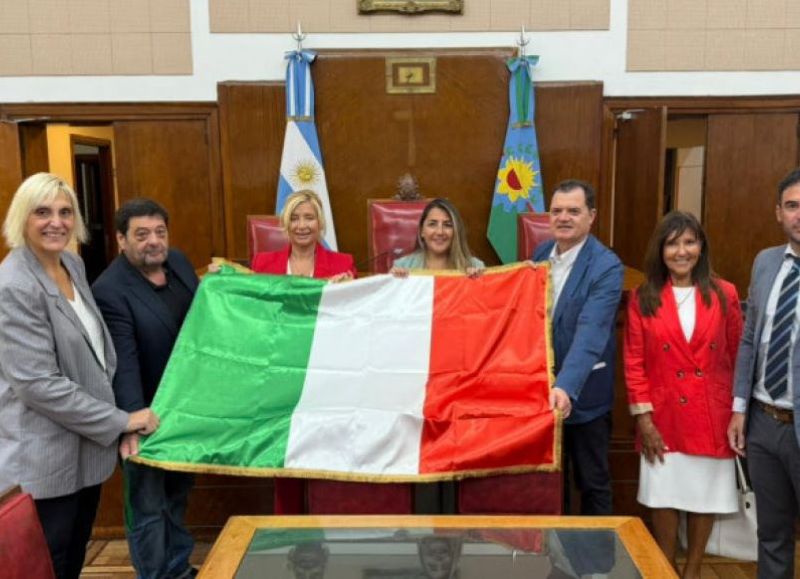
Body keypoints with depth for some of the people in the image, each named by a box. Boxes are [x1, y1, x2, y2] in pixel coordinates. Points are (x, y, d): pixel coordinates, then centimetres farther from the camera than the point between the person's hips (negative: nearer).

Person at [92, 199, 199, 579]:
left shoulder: (178, 261, 0)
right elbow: (123, 364, -30)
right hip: (145, 415, -7)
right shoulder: (110, 291, -23)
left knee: (177, 495, 24)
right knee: (148, 507, 10)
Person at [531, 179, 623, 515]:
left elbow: (590, 333, -29)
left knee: (592, 484, 10)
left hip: (584, 395, -6)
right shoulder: (541, 253, 3)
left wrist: (566, 386, -40)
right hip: (541, 390, 6)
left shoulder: (606, 266, -17)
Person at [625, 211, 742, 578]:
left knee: (705, 496, 11)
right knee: (664, 496, 7)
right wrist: (643, 417, -8)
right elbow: (634, 362, -3)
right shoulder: (643, 298, -3)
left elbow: (738, 356, 3)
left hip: (712, 416, 1)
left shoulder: (724, 295, 0)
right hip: (664, 417, -1)